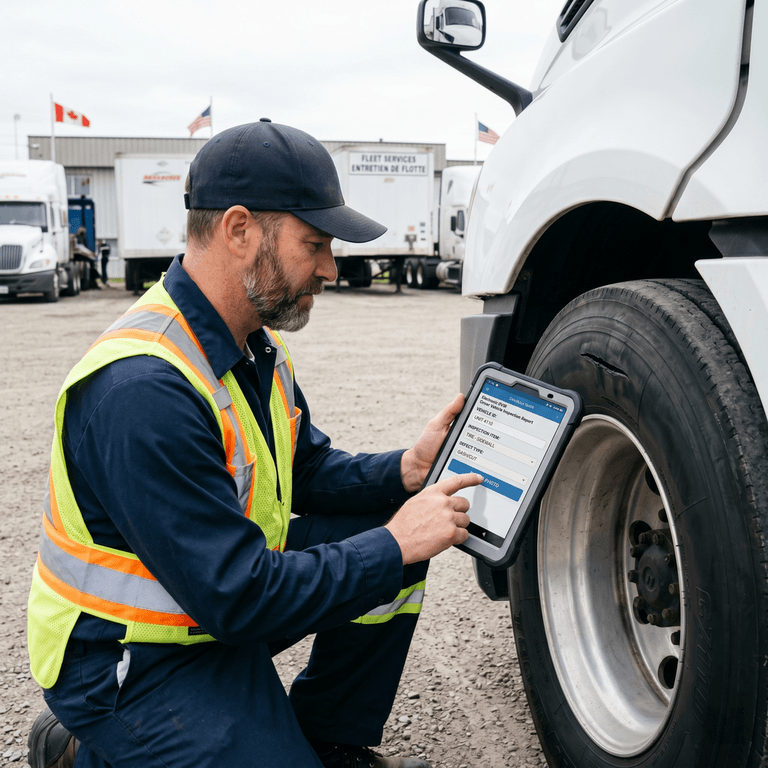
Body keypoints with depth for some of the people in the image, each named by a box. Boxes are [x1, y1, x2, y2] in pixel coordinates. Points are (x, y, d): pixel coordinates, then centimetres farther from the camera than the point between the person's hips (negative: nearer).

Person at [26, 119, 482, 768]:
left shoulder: (256, 343, 0)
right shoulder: (142, 391, -31)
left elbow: (309, 471, 9)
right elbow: (239, 599, -30)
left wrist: (408, 471, -9)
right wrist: (396, 545, -22)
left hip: (236, 577, 8)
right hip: (132, 659, -8)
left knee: (386, 531, -2)